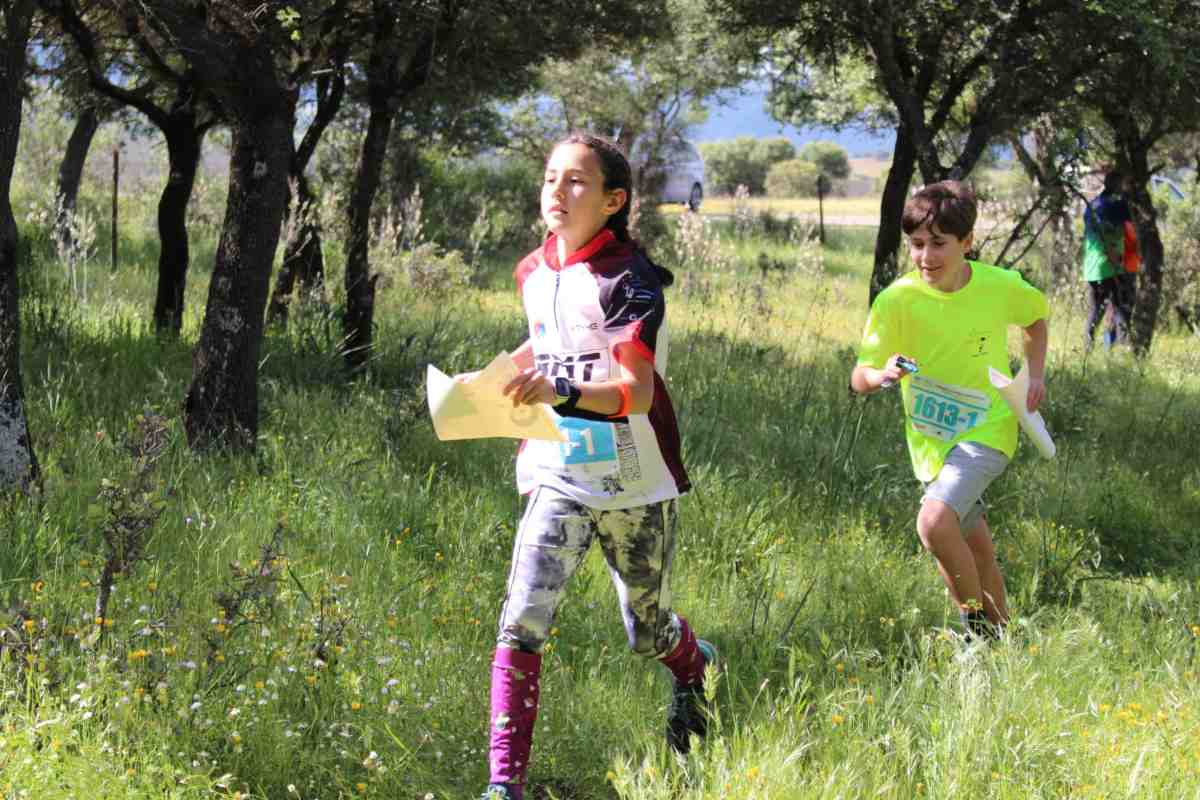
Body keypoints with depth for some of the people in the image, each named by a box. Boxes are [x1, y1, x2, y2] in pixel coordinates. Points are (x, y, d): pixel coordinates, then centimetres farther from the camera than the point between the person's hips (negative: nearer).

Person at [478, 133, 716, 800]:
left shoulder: (629, 279, -16)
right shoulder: (534, 274, 3)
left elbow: (637, 392, -27)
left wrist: (563, 390, -43)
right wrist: (513, 378, 12)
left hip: (636, 485, -4)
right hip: (560, 477, 4)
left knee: (647, 632, 16)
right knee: (523, 623, -16)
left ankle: (694, 668, 53)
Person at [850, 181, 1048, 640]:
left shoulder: (1002, 287, -11)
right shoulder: (897, 300, -13)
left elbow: (1036, 318, 14)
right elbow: (858, 379, -15)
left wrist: (1035, 373, 0)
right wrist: (882, 375, -37)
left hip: (986, 430, -3)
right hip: (930, 441, 3)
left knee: (935, 522, -27)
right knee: (973, 552, 14)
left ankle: (981, 627, -8)